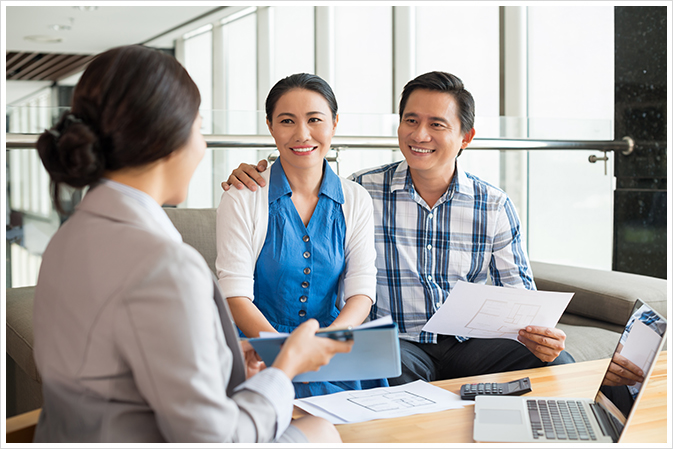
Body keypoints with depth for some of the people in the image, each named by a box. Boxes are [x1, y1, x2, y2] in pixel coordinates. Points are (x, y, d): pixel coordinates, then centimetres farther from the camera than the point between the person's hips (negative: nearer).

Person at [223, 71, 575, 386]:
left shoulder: (495, 207, 4)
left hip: (467, 345, 3)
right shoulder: (360, 191, 0)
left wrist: (538, 334, -15)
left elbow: (519, 296, 7)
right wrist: (252, 181, -10)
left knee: (559, 363, -21)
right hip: (394, 344, -3)